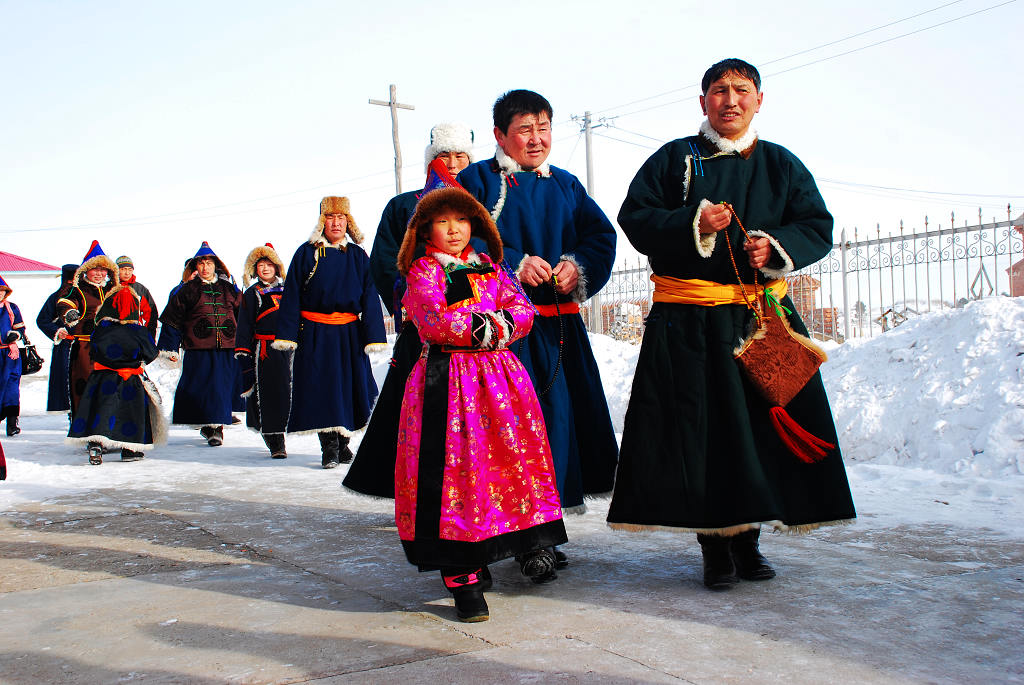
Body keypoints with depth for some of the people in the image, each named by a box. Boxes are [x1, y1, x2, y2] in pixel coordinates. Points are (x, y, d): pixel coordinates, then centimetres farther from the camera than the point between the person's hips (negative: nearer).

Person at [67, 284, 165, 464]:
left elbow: (92, 352, 8)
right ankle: (130, 450, 13)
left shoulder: (100, 329, -2)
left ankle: (94, 444, -14)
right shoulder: (138, 332, -8)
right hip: (130, 381, -1)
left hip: (102, 378, 1)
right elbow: (151, 355, 2)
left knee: (100, 411, 3)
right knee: (130, 413, 10)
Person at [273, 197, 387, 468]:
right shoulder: (307, 253, 2)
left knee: (350, 386, 3)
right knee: (320, 386, -3)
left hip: (349, 334, 2)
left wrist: (373, 336, -2)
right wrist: (287, 334, -6)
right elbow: (291, 296, 1)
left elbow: (370, 299, 5)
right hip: (315, 334, -2)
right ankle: (329, 445, 5)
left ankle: (343, 439, 21)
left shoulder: (358, 256, 7)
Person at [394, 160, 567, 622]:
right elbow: (434, 321, -14)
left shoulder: (489, 267, 17)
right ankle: (462, 576, 0)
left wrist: (499, 323, -11)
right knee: (455, 468, -7)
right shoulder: (423, 271, 1)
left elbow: (522, 308, 9)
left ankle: (530, 543, 21)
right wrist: (482, 326, -11)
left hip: (499, 375, 5)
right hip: (448, 381, -5)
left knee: (515, 459, 5)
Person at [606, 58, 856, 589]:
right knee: (698, 429, -4)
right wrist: (692, 224, -15)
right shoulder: (674, 159, 7)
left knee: (763, 423, 2)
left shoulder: (781, 165, 14)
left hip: (763, 315, 3)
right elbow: (635, 218, 0)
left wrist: (778, 247, -9)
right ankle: (714, 544, 8)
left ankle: (747, 536, 17)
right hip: (688, 322, -3)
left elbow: (818, 227, 11)